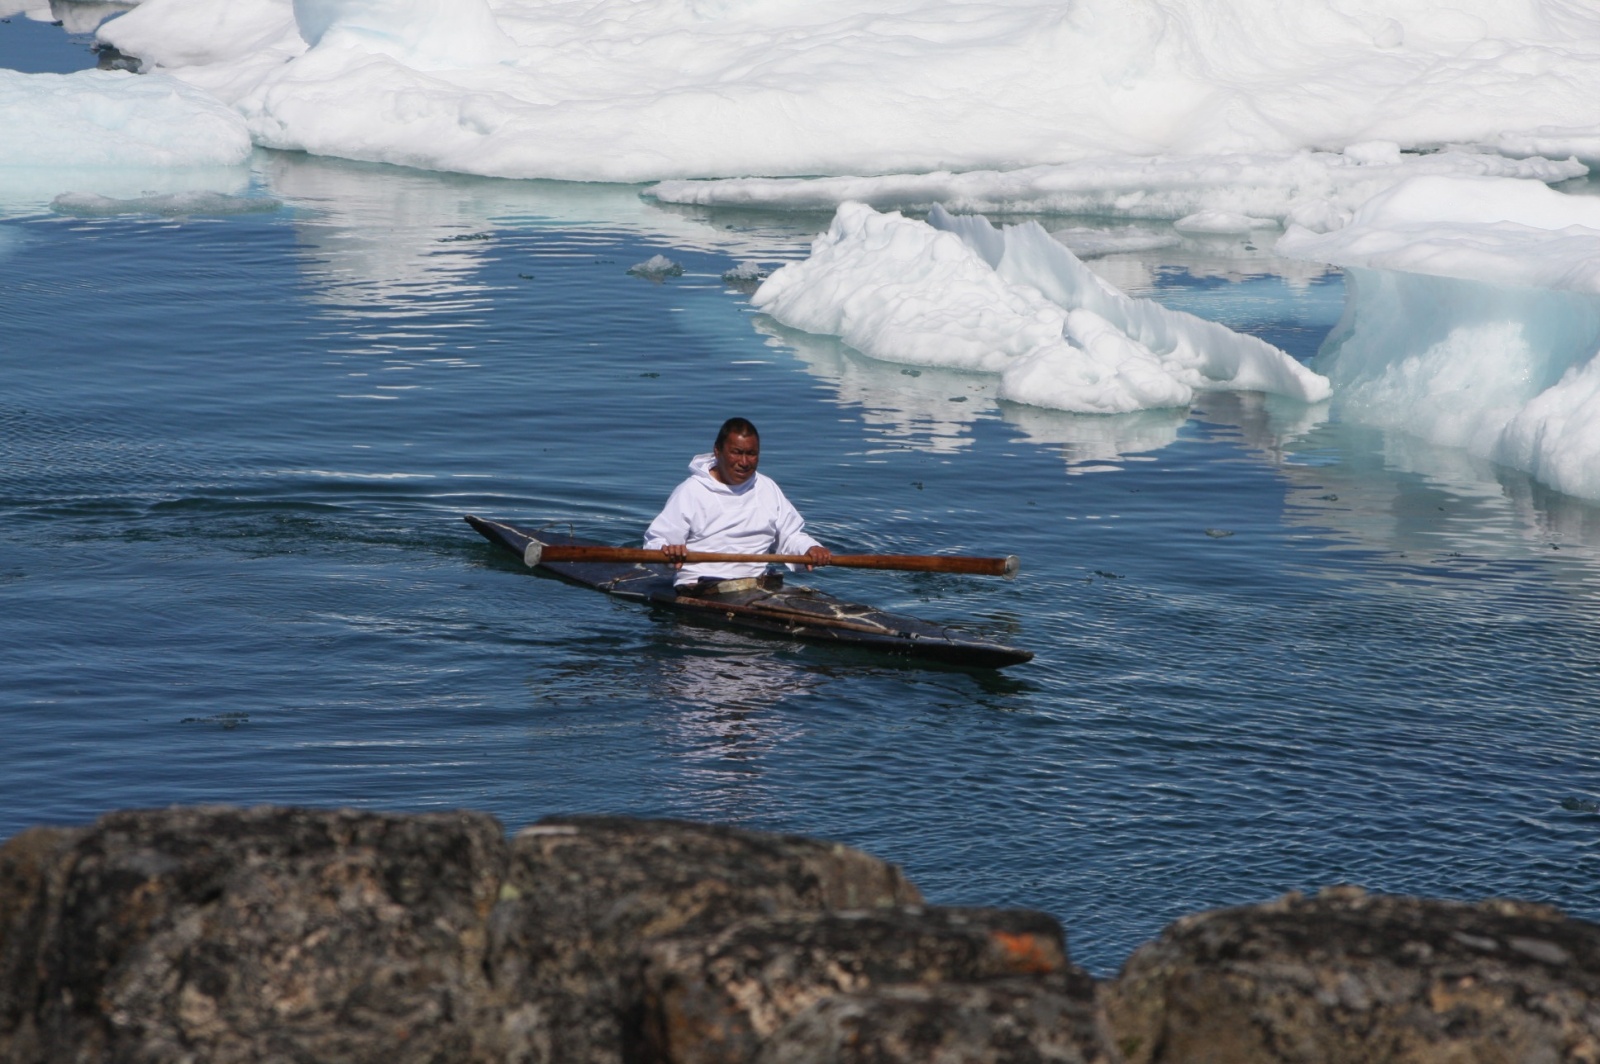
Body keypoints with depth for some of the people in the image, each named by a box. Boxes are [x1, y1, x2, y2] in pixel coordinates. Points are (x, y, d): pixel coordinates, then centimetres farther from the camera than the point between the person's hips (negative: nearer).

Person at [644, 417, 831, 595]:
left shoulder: (767, 489, 18)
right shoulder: (690, 492, 1)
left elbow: (791, 535, 24)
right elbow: (654, 542, -2)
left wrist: (810, 549, 1)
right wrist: (666, 551, -26)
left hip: (761, 585, 5)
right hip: (702, 588, -5)